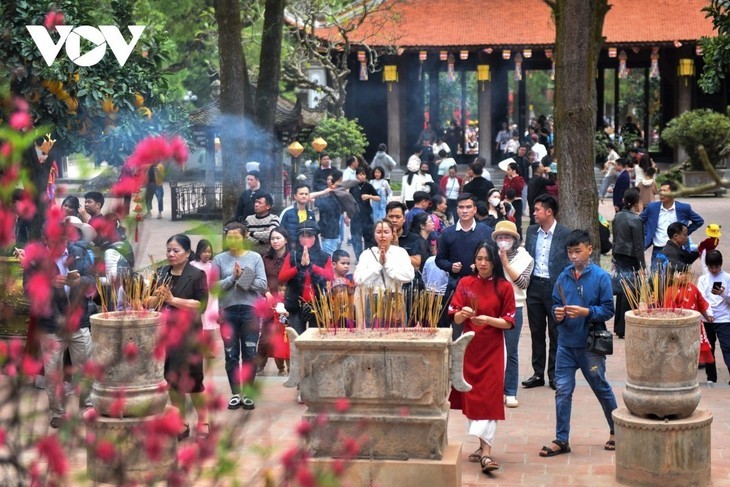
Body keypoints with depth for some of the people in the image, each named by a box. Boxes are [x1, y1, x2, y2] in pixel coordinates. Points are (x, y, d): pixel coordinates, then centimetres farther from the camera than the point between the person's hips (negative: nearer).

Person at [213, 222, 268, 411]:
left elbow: (263, 285, -4)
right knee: (231, 355, 5)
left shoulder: (255, 257, 3)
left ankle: (247, 394, 11)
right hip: (228, 311, 1)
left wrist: (244, 279, -15)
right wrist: (233, 278, -14)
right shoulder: (219, 259, 4)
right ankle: (235, 394, 14)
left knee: (250, 354, 2)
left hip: (250, 310, 0)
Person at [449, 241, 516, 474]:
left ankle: (486, 452, -11)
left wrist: (487, 320, -20)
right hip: (469, 347, 3)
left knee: (489, 397, -7)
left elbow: (509, 322, -5)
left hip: (493, 349, -3)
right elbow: (455, 318, -1)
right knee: (472, 395, 8)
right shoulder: (465, 283, 2)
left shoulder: (504, 287, -4)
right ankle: (482, 445, 21)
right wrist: (463, 314, -22)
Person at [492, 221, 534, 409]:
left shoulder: (525, 258, 3)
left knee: (512, 352, 2)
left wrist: (506, 263, -13)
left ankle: (510, 393, 7)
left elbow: (523, 283, -8)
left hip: (513, 307, -1)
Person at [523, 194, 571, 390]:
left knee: (555, 334, 4)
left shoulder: (565, 233, -7)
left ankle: (554, 375, 13)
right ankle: (538, 373, 19)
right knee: (536, 332, 10)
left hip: (555, 287, -4)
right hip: (534, 286, 4)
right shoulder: (531, 231, 7)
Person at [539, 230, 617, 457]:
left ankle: (616, 430, 31)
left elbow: (608, 310, -10)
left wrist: (585, 312, -22)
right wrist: (557, 313, -10)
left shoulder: (600, 277, -8)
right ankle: (561, 440, 7)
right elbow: (555, 304, 11)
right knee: (562, 390, 1)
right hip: (566, 343, 3)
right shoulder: (564, 276, 3)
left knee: (601, 388, 11)